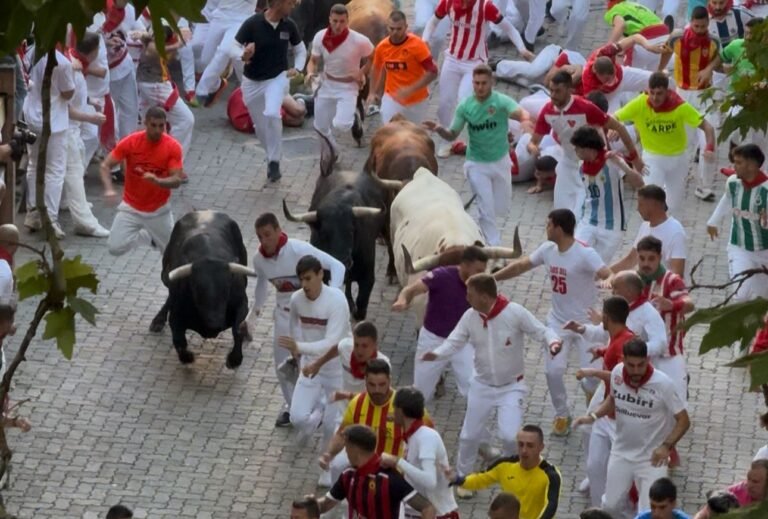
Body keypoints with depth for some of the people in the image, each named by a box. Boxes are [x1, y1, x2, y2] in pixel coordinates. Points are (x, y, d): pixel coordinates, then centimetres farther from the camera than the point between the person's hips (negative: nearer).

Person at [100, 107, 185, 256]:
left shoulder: (173, 147, -15)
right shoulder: (130, 142, -15)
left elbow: (177, 180, -17)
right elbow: (105, 166, -11)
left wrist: (157, 181, -39)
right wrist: (109, 189, -30)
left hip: (159, 210, 0)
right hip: (131, 207, 0)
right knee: (115, 248, -10)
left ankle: (154, 237, 40)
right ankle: (147, 236, 23)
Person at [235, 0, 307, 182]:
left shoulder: (289, 26, -7)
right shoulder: (252, 24, -18)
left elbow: (300, 49, 11)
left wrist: (297, 68, -7)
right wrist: (243, 56, -34)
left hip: (277, 78, 0)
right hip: (252, 82, 0)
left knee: (272, 114, -27)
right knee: (261, 126, 10)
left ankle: (274, 161, -13)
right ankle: (273, 157, 39)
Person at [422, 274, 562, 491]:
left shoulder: (515, 313, -22)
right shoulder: (470, 317, -11)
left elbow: (541, 330, -16)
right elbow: (455, 341, -6)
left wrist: (552, 342, -39)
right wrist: (437, 353, -27)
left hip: (511, 386, -4)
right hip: (482, 386, 4)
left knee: (510, 436, -16)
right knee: (469, 435, 11)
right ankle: (463, 477, 35)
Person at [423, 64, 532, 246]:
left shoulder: (501, 101, -19)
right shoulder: (465, 106, -12)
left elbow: (520, 112, -39)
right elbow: (452, 135, -5)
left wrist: (525, 119, -63)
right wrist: (439, 129, -27)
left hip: (500, 161, 1)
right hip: (477, 164, -1)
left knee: (501, 208, 15)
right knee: (487, 209, -6)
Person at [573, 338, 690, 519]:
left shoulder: (662, 384, -24)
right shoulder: (617, 373, -11)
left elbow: (683, 421, -15)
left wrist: (666, 446, -29)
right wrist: (593, 416, -4)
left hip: (652, 457, -5)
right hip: (621, 453, 5)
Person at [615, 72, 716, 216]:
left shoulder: (681, 107, -26)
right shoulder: (639, 104, -24)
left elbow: (707, 127, -23)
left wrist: (710, 148, -42)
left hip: (678, 157, 1)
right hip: (653, 157, -1)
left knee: (674, 207, 15)